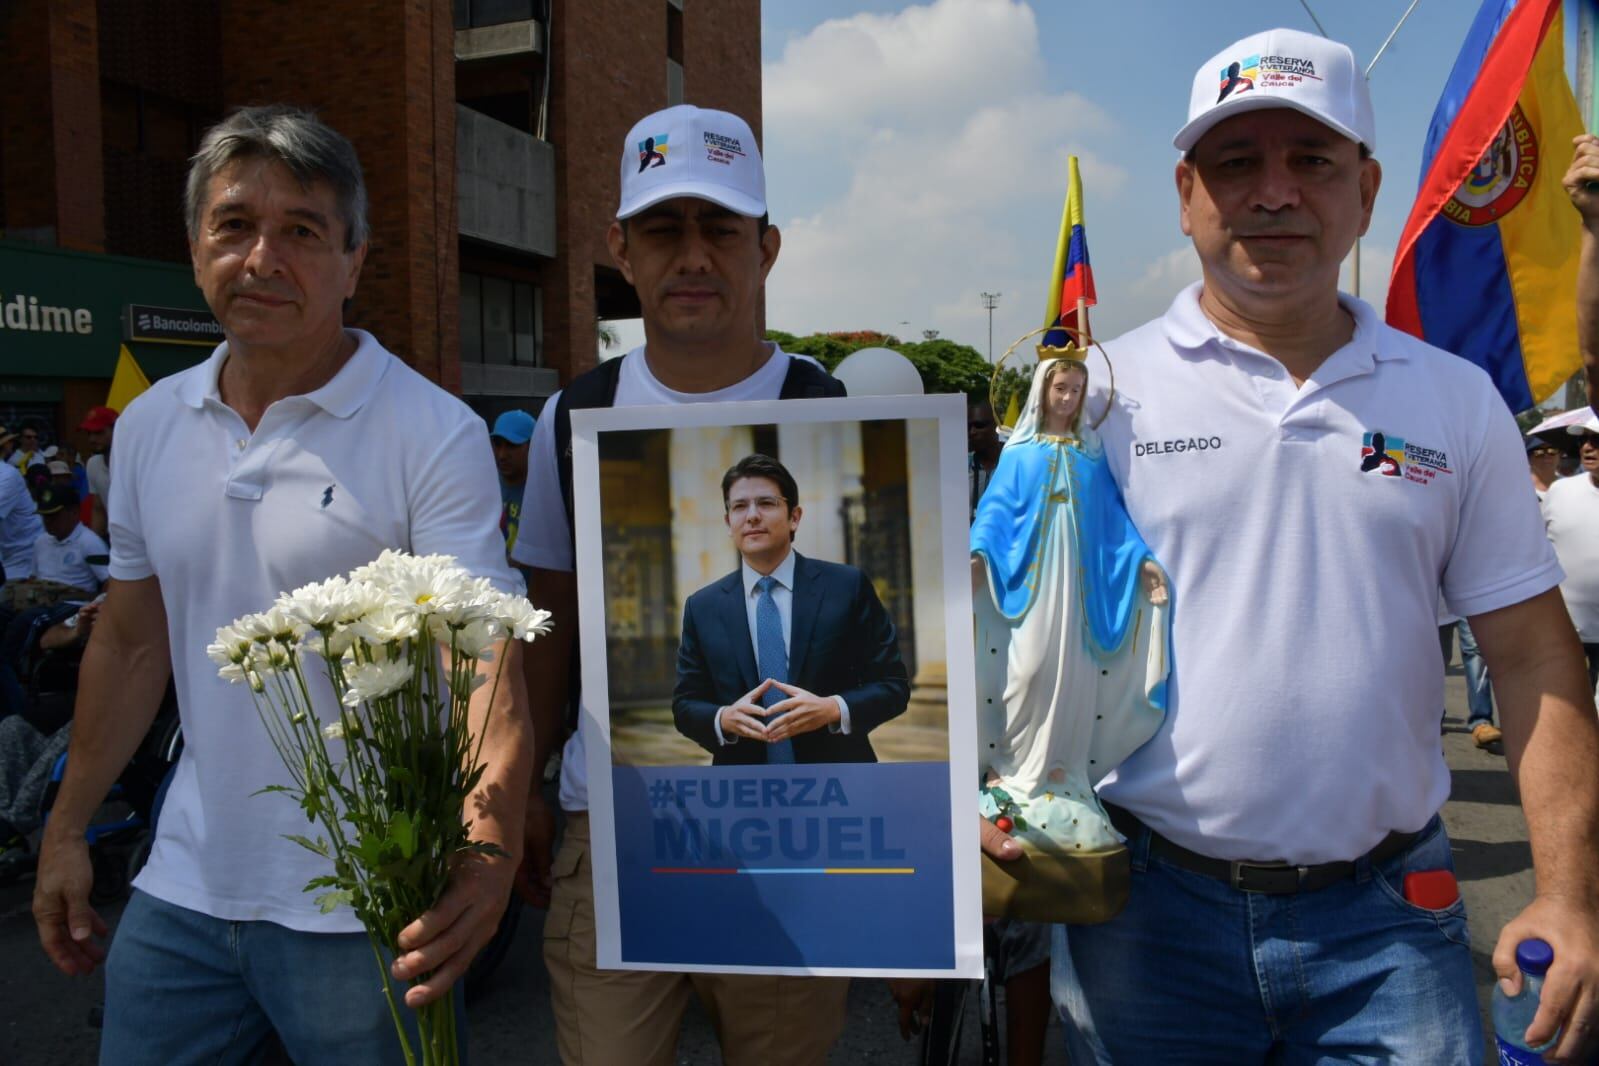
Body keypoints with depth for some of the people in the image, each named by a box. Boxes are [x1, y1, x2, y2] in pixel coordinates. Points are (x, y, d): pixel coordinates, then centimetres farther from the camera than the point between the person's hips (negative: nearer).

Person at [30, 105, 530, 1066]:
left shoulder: (435, 434, -14)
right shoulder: (149, 427, 6)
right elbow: (132, 644, 14)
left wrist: (492, 845, -36)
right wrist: (68, 828, 15)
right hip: (183, 889, 6)